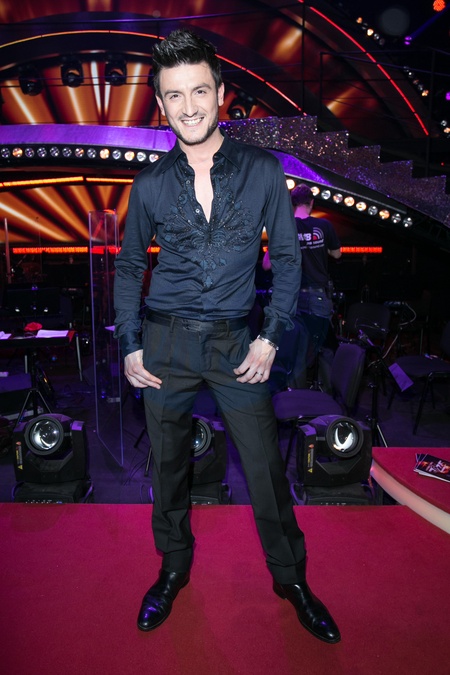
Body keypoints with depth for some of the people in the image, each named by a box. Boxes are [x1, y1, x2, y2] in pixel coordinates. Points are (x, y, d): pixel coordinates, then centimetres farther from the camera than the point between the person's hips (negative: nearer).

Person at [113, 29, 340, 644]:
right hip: (165, 342, 2)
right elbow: (128, 267, 12)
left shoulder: (264, 171, 1)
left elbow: (287, 257, 4)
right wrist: (129, 346, 3)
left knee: (266, 468, 4)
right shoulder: (149, 185, 4)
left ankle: (292, 580, 29)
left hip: (236, 343, -1)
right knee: (168, 466, 13)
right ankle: (174, 569, 37)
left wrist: (271, 337, -5)